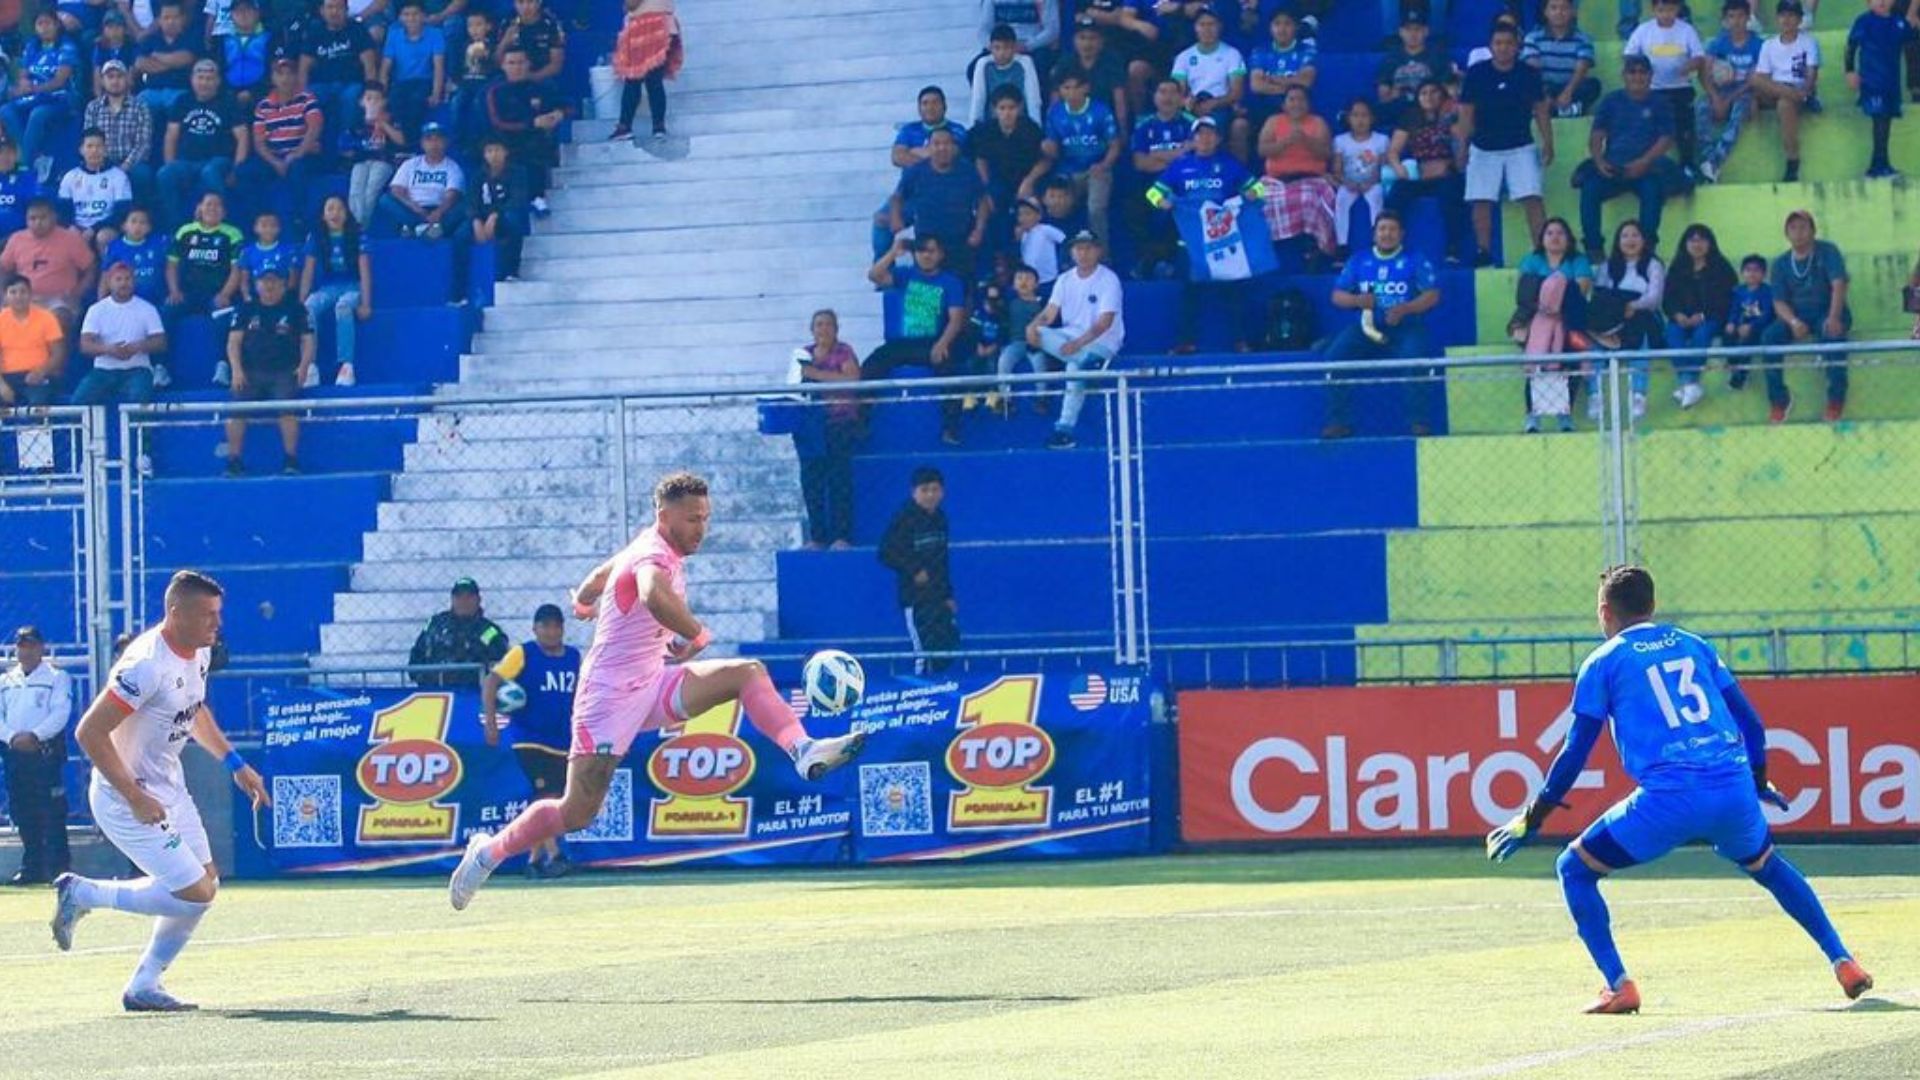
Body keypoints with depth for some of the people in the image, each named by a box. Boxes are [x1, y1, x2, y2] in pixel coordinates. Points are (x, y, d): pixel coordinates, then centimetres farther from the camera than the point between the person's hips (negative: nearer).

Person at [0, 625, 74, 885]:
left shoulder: (57, 678, 3)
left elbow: (60, 713, -9)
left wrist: (35, 735, -21)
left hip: (46, 753, -5)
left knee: (52, 813, -11)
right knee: (21, 813, 6)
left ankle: (59, 869, -10)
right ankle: (32, 867, 13)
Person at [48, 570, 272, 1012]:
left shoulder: (199, 651, 1)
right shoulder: (146, 665, -28)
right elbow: (89, 732, -28)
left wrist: (235, 763, 16)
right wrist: (136, 798, -27)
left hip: (170, 788, 9)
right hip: (126, 797, -9)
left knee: (204, 886, 10)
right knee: (194, 893, -12)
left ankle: (143, 987, 19)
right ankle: (83, 894, 3)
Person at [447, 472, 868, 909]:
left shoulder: (653, 548, 10)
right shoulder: (654, 555, -19)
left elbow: (600, 575, 31)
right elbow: (655, 597, -45)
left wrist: (584, 602, 52)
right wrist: (697, 635, -31)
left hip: (652, 685, 9)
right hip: (611, 695, -9)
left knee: (749, 673, -8)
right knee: (576, 814, -7)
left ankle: (804, 751, -24)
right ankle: (489, 851, 12)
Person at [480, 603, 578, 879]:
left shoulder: (573, 657, 9)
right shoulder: (523, 654, -6)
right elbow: (490, 682, -8)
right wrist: (490, 722, -17)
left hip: (563, 742, 6)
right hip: (530, 739, -6)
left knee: (553, 801, 9)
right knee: (546, 794, -18)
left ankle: (535, 858, 20)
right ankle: (553, 855, -24)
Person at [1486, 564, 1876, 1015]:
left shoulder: (1603, 663, 9)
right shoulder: (1695, 645, 20)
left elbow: (1576, 753, 6)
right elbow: (1750, 722, 20)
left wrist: (1530, 821, 13)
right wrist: (1759, 782, 37)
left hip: (1669, 799, -5)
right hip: (1735, 790, 5)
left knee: (1575, 868, 12)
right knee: (1768, 866, 33)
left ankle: (1618, 985, -1)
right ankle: (1843, 963, 28)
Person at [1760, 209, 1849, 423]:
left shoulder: (1827, 251, -2)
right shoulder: (1781, 263, 7)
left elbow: (1839, 284, -16)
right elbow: (1779, 302, 0)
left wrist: (1834, 317, -34)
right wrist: (1793, 322, -22)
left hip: (1827, 312, -3)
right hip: (1796, 316, 3)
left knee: (1832, 333, -38)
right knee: (1769, 337, -26)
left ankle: (1836, 399, -26)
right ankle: (1778, 400, -15)